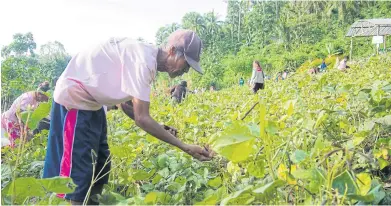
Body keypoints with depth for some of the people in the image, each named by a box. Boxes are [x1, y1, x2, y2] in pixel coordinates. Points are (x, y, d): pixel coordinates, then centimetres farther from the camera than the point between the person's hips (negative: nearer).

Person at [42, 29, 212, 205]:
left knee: (99, 169, 15)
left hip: (90, 102, 10)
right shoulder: (144, 60, -25)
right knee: (77, 175, -7)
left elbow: (124, 103, 8)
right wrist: (185, 147, -21)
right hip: (74, 98, -10)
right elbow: (142, 118, -25)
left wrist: (160, 129, -2)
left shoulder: (147, 57, 5)